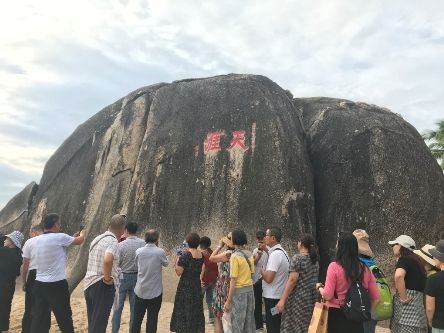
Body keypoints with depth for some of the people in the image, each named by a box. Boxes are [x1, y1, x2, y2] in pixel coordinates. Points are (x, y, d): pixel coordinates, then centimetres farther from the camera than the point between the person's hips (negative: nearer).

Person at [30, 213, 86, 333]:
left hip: (39, 284, 7)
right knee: (64, 318, 8)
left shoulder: (37, 240, 6)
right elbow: (79, 241, 2)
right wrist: (82, 233, 23)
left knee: (38, 321, 11)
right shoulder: (60, 237, -14)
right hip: (57, 285, -7)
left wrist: (73, 237, 28)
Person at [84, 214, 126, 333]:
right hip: (103, 287, -8)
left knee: (92, 323, 20)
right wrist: (107, 278, -21)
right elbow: (107, 259, -37)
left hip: (89, 285, 8)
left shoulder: (97, 239, 10)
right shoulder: (113, 241, -17)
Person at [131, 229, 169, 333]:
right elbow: (165, 264, 5)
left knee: (137, 318, 15)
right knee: (152, 319, 6)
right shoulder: (160, 252, -13)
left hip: (140, 291, 3)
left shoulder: (138, 251, -4)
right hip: (155, 291, -3)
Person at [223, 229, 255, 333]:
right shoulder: (250, 254, 5)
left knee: (237, 324, 5)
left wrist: (228, 301, -13)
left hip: (239, 291, -7)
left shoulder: (235, 256, -16)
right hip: (250, 289, 7)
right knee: (250, 322, 17)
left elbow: (233, 280, -17)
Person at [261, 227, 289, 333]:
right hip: (279, 295, 9)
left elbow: (268, 278, -26)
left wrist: (262, 271, -8)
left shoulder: (275, 254, -22)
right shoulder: (282, 252, 9)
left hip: (272, 297, -9)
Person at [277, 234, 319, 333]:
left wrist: (282, 300, -17)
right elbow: (312, 279, 15)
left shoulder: (297, 258, -14)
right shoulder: (315, 259, 9)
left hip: (298, 298, -7)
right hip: (312, 297, 8)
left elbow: (292, 280, -18)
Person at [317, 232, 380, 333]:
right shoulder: (364, 268, -1)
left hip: (337, 315, -4)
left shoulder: (334, 266, -14)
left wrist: (319, 287, 6)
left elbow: (327, 295, -14)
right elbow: (376, 297, 3)